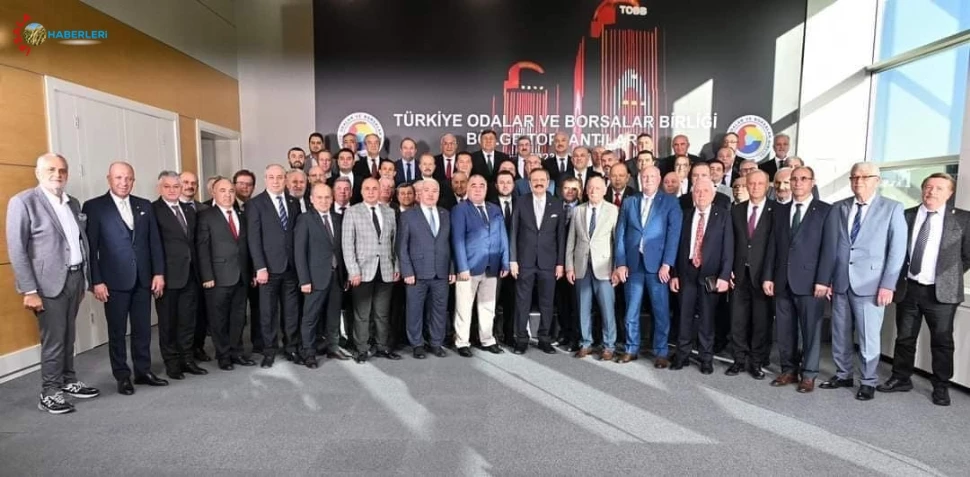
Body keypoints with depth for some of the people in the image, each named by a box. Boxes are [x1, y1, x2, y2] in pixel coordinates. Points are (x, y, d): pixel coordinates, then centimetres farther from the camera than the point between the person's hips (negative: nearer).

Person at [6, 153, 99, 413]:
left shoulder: (73, 203, 11)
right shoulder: (23, 202, -9)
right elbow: (16, 250, -12)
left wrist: (84, 278, 12)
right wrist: (29, 290, -17)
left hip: (74, 277, 6)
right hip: (49, 282, -6)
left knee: (68, 336, 16)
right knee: (53, 339, 0)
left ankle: (68, 381, 30)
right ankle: (49, 393, 13)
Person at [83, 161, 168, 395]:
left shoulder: (145, 206, 9)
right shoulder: (94, 207, -2)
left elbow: (155, 242, 8)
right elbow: (90, 247, -5)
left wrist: (159, 273, 2)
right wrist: (96, 281, -10)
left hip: (143, 279, 4)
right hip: (114, 281, -3)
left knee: (143, 329, 11)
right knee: (117, 331, 7)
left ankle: (143, 371, 22)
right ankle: (122, 376, 18)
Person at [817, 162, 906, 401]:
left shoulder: (892, 208, 1)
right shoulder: (838, 208, 9)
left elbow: (897, 249, -4)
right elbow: (828, 246, 8)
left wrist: (888, 284, -11)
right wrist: (823, 279, 4)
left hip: (870, 283, -3)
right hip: (840, 281, 4)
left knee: (869, 336, 2)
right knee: (840, 334, 11)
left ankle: (868, 382, 18)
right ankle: (842, 375, 26)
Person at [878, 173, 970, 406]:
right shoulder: (906, 216, 2)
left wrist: (950, 277, 3)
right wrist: (898, 279, 4)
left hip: (941, 291, -2)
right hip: (907, 288, 2)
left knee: (942, 341, 8)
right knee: (904, 338, 12)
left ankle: (941, 386, 23)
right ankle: (901, 379, 26)